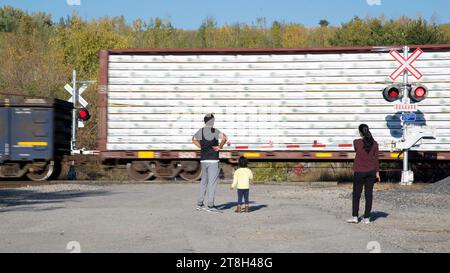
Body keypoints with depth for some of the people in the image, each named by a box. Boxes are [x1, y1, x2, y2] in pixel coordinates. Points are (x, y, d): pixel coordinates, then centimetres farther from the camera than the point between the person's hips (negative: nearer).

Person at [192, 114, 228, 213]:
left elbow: (194, 139, 25)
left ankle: (199, 204, 19)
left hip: (203, 159, 6)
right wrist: (220, 146, -11)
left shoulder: (201, 131, 8)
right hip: (213, 160, -6)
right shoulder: (214, 131, -11)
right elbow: (224, 138, -26)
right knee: (212, 182, -4)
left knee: (203, 181, 16)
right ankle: (210, 205, -6)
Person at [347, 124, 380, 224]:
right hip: (371, 171, 2)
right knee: (369, 194, 5)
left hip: (359, 171, -2)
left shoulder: (356, 142, -8)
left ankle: (355, 216, 5)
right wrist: (377, 173, 6)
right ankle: (366, 218, 5)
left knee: (356, 194, 7)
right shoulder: (374, 144, -1)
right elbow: (376, 159, 0)